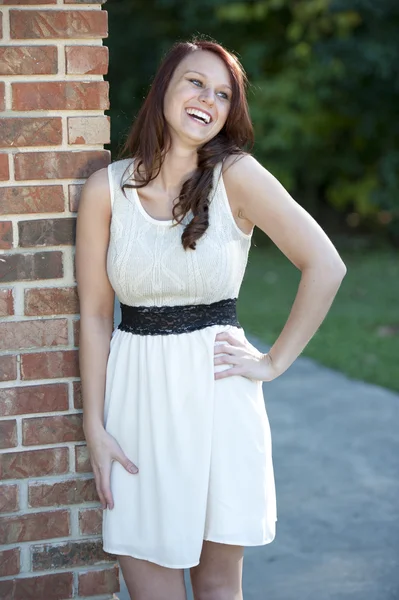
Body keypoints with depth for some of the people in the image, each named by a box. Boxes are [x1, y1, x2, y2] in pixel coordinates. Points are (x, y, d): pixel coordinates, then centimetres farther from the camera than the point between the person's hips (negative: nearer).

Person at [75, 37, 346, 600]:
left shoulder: (236, 175, -6)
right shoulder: (107, 188, -2)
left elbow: (325, 266, -6)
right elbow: (95, 314, 1)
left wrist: (275, 361, -5)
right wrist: (95, 427, -1)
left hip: (217, 389, -1)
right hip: (136, 390, 1)